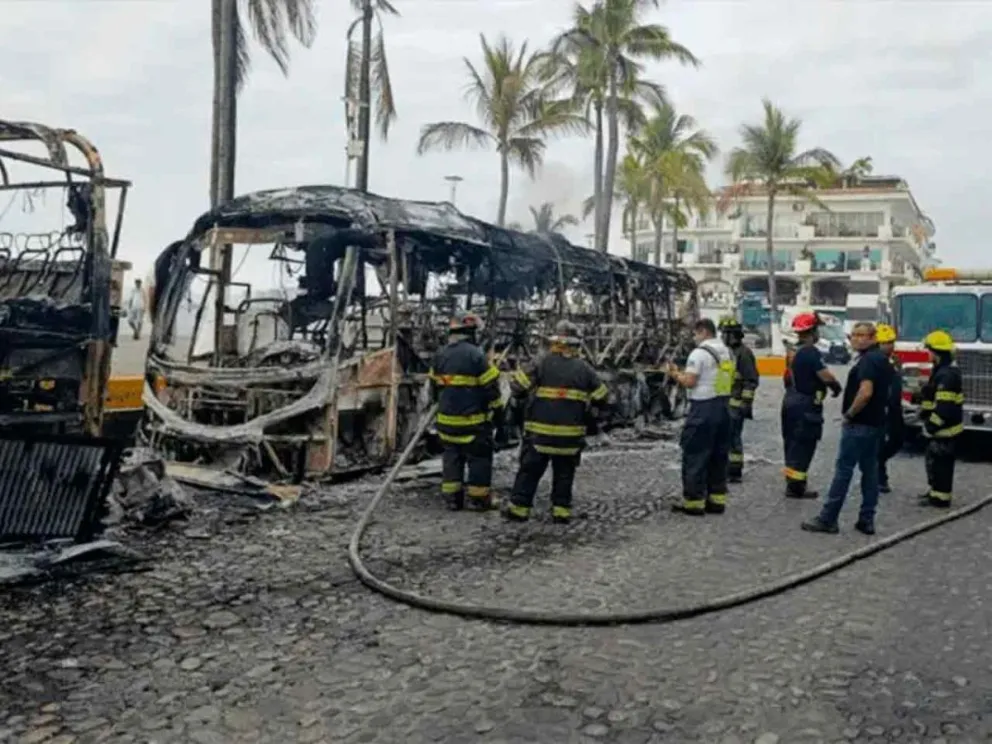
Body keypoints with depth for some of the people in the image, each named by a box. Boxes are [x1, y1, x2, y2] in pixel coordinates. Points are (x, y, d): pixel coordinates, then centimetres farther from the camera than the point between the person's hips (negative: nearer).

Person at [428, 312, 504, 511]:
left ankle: (452, 498, 15)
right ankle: (480, 498, 10)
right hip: (473, 420, -6)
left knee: (452, 457, 13)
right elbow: (491, 388, -12)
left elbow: (434, 387, 17)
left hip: (447, 419, 6)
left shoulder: (440, 356, 6)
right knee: (479, 458, 5)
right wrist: (498, 411, 0)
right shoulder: (476, 355, -14)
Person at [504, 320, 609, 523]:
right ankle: (561, 510, 13)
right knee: (564, 473, 13)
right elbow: (601, 398, 6)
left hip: (540, 431, -2)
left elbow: (517, 385, -8)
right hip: (571, 434, 2)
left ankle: (519, 508, 10)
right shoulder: (584, 368, 2)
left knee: (529, 470, 7)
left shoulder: (542, 363, -7)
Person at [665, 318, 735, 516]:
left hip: (703, 409, -8)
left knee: (695, 456, -1)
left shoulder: (699, 353, -13)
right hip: (723, 407, 8)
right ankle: (717, 499, 16)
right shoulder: (728, 353, 12)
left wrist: (675, 374, 2)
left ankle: (693, 501, 2)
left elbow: (689, 382, -17)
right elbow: (730, 381, 17)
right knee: (719, 456, 12)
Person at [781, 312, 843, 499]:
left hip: (791, 401, 9)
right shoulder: (810, 352, -18)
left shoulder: (795, 351, 11)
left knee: (794, 445, 14)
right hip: (805, 405, -9)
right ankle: (795, 487, -3)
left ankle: (793, 483, 21)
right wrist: (837, 386, -4)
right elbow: (825, 375, -24)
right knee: (803, 446, -5)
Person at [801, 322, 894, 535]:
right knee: (870, 469, 10)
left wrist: (849, 413, -16)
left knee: (843, 469, -7)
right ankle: (867, 520, 13)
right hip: (876, 423, 10)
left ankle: (827, 519, -4)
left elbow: (865, 393, -27)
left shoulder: (868, 360, -17)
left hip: (859, 424, -10)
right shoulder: (883, 359, 15)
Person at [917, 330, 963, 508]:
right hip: (942, 426, 11)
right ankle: (935, 491, 32)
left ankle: (940, 498, 7)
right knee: (934, 461, 20)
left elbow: (944, 407, -27)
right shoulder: (944, 369, 11)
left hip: (944, 428, -11)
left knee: (940, 462, -2)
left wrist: (931, 426, -22)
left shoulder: (946, 375, -24)